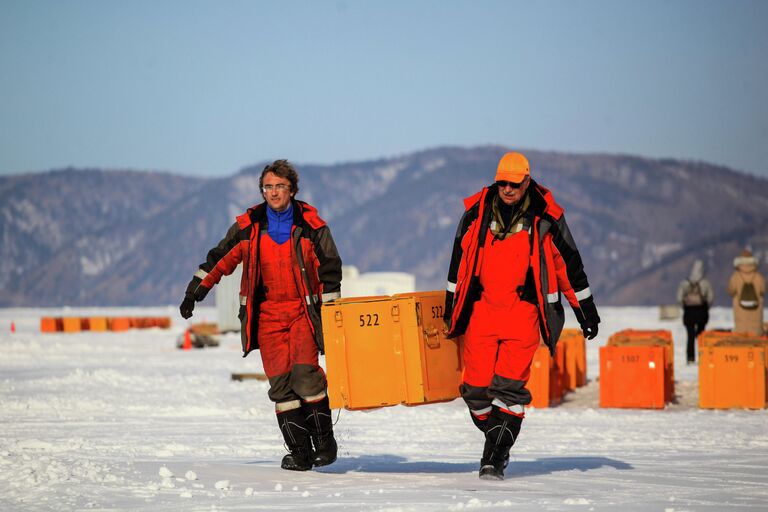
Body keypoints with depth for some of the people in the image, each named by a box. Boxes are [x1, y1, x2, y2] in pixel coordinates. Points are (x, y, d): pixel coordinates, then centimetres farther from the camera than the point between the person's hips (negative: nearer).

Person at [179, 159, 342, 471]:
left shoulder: (310, 225, -2)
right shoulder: (248, 226, 2)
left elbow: (330, 267, 5)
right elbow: (220, 258, 12)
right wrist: (195, 290, 8)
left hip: (303, 308, -2)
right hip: (267, 313, 2)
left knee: (305, 372, -18)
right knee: (280, 381, -4)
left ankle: (324, 440, -4)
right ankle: (299, 451, 2)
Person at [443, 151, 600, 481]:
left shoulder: (545, 216, 0)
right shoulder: (477, 212, 4)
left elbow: (569, 263, 8)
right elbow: (459, 260, 16)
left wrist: (586, 310, 11)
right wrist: (451, 306, 19)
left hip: (523, 311, -2)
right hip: (482, 308, 2)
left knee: (509, 387, -13)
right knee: (476, 388, -2)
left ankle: (495, 459, -8)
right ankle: (495, 437, 23)